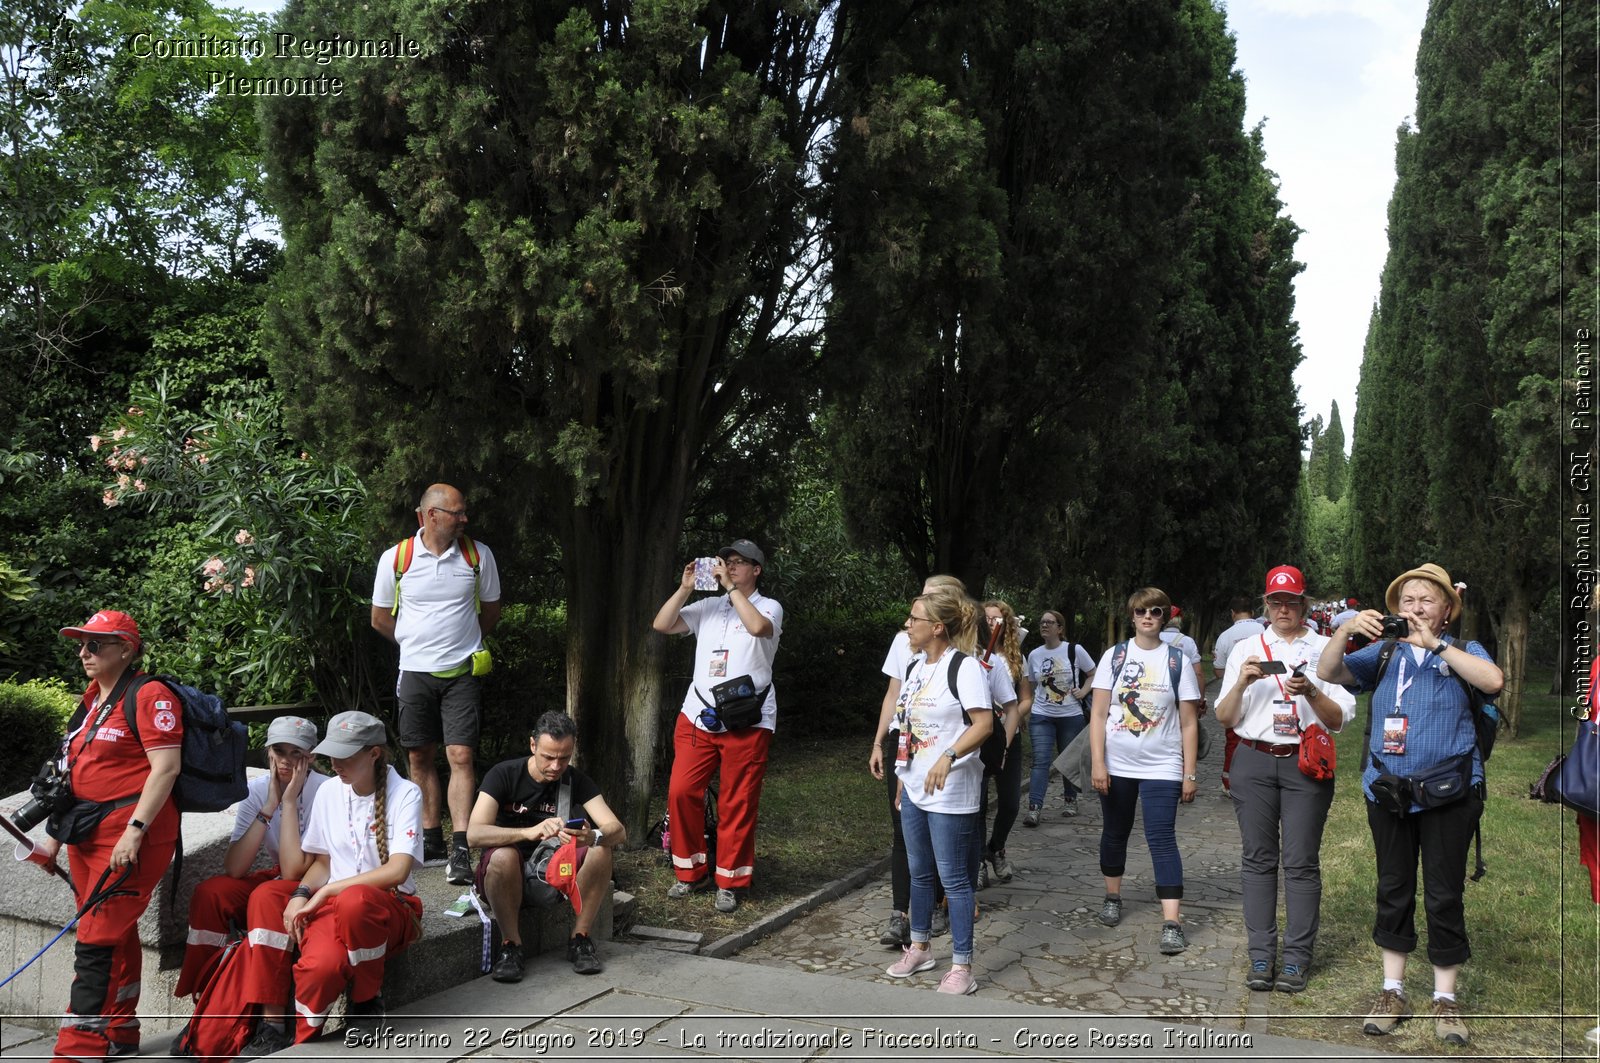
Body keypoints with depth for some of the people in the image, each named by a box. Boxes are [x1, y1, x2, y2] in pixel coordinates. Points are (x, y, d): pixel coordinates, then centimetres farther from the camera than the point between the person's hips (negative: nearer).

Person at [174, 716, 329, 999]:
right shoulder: (257, 789, -7)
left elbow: (293, 872, -28)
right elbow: (233, 869, -18)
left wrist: (289, 801, -26)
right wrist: (270, 805, -22)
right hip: (274, 878, 5)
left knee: (267, 896, -33)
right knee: (210, 892, -19)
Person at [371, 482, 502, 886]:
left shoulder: (478, 555, -1)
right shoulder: (395, 558, -2)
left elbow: (491, 611, 13)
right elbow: (381, 618, 10)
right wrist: (418, 643, 13)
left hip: (462, 673, -1)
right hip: (415, 672, 1)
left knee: (461, 756, -10)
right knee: (420, 758, 9)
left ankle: (461, 850, -10)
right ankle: (431, 841, 22)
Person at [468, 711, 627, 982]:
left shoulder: (576, 781, -4)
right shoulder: (503, 775, -14)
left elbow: (618, 832, -15)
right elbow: (474, 835, -29)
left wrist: (592, 837, -40)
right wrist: (530, 832, -45)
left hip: (552, 874, 3)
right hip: (505, 876, -3)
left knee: (601, 850, -23)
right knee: (503, 856, -37)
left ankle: (580, 940, -11)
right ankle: (511, 945, -18)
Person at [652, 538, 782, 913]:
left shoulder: (769, 607, 2)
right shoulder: (708, 607, 13)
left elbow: (758, 626, -23)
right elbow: (662, 625, 3)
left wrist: (731, 586, -16)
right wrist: (686, 587, -5)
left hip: (746, 723, -4)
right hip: (698, 717, 4)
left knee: (737, 804, 1)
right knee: (680, 792, 0)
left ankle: (730, 882, 15)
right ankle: (691, 871, 18)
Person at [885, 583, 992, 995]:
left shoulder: (965, 666, -15)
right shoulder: (917, 667, 10)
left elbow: (984, 723, -22)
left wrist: (948, 757, -34)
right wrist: (903, 774, 18)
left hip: (950, 793, -8)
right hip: (914, 788, 8)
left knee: (953, 878, -1)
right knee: (919, 872, 18)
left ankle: (962, 968, 9)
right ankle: (919, 948, 33)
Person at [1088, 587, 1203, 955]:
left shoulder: (1178, 661, -1)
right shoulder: (1114, 656, 1)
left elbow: (1189, 724, 1)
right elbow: (1098, 713, -1)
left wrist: (1189, 773, -3)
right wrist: (1097, 763, -8)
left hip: (1162, 767, -1)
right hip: (1116, 765, 2)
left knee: (1162, 838, -7)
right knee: (1114, 833, 13)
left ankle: (1172, 923, -7)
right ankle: (1113, 897, 33)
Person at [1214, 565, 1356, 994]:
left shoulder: (1327, 649, 8)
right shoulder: (1245, 649, 12)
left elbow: (1340, 719, 2)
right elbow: (1224, 718, 9)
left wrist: (1310, 692, -16)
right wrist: (1241, 683, -9)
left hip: (1306, 763, -1)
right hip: (1254, 761, 2)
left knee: (1301, 861, -3)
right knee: (1257, 858, 3)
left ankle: (1296, 959, 5)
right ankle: (1260, 957, 9)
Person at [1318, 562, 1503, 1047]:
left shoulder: (1463, 652, 2)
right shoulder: (1383, 653, 7)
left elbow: (1493, 681, -19)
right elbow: (1328, 673, -3)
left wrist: (1435, 644, -23)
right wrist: (1346, 630, -20)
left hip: (1449, 793, -2)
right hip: (1388, 793, 3)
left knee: (1444, 895, 5)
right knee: (1393, 891, 11)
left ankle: (1445, 998, 18)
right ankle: (1393, 992, 23)